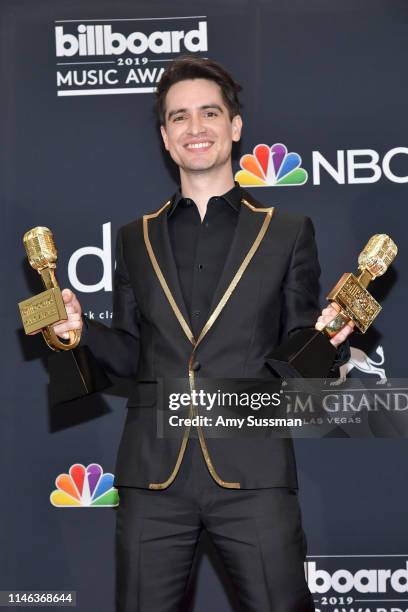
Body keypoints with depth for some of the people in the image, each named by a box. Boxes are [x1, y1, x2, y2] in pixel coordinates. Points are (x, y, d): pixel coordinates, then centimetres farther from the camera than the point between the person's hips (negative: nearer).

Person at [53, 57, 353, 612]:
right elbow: (131, 355, 16)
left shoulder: (288, 233, 9)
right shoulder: (136, 239, 15)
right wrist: (81, 328, -2)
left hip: (253, 471, -2)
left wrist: (327, 341, -12)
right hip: (153, 474, 2)